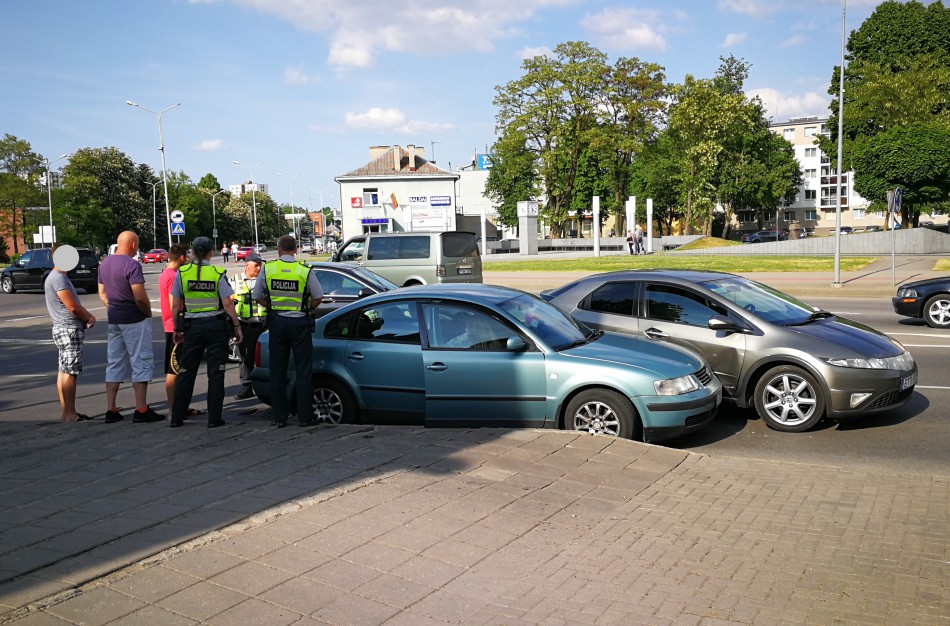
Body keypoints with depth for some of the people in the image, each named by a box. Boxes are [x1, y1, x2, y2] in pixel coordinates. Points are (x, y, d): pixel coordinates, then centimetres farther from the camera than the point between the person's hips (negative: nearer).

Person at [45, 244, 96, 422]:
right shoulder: (58, 278, -15)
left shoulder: (60, 277, 18)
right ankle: (70, 414, -6)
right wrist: (88, 318, -3)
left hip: (64, 329, 11)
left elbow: (75, 303, 19)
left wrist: (88, 315, 2)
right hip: (69, 329, -11)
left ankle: (65, 411, 18)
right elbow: (72, 306, -19)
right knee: (70, 372, -9)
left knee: (64, 370, 12)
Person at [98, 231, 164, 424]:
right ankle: (141, 410, 0)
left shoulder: (105, 263, 10)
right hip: (135, 320, -8)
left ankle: (111, 410, 14)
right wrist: (149, 313, -6)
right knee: (141, 363, -1)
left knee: (114, 364, 12)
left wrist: (113, 309, 17)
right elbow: (140, 297, -21)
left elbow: (102, 293, 16)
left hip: (113, 319, 8)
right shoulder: (132, 265, -16)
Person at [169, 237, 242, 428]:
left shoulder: (182, 273, 0)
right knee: (215, 373, 4)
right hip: (216, 325, -2)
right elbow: (228, 304, -9)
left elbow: (175, 306, 2)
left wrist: (177, 329, 12)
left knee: (186, 372, 11)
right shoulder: (218, 274, -6)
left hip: (192, 326, 2)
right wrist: (237, 326, 0)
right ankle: (214, 418, 5)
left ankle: (177, 417, 14)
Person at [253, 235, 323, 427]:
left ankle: (280, 417, 13)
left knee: (277, 371, 10)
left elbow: (258, 296, 6)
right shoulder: (305, 270, -7)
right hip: (300, 323, -2)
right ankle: (304, 417, 6)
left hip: (276, 322, 2)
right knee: (303, 370, 4)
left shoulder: (267, 268, 0)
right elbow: (318, 298, -3)